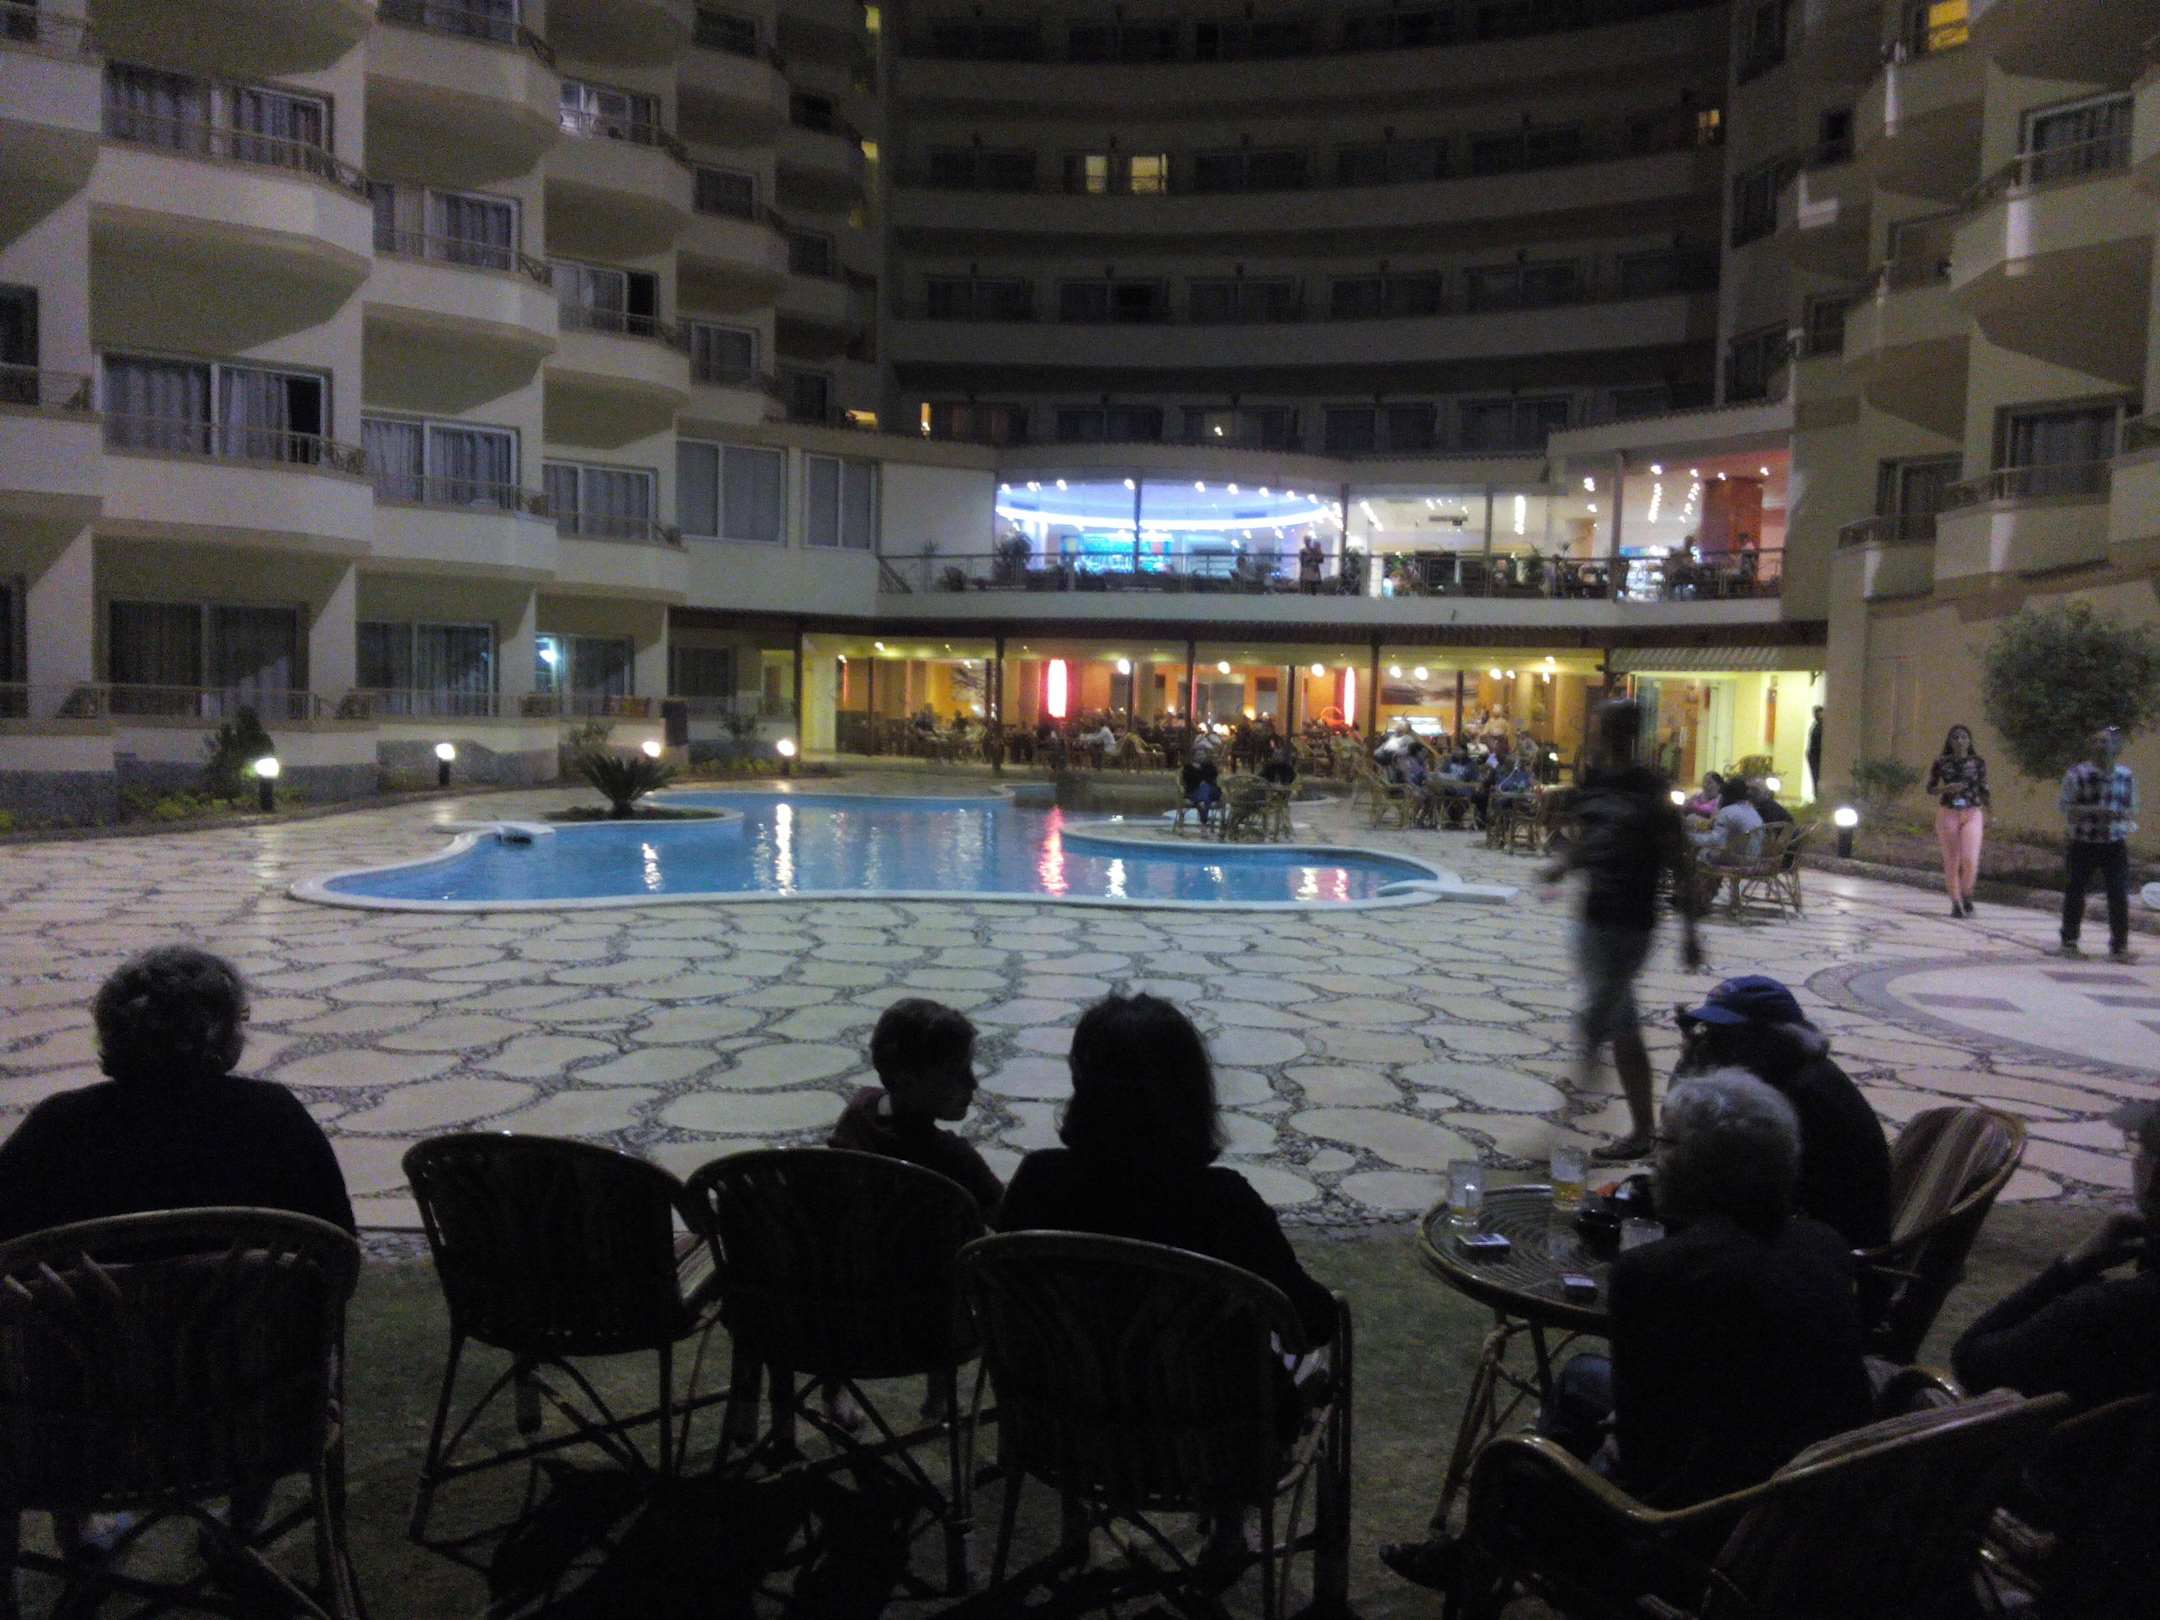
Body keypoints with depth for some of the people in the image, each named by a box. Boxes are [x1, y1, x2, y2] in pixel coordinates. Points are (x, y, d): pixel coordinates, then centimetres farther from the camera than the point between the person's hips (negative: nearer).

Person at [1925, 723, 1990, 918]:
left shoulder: (1978, 763, 4)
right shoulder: (1941, 762, 3)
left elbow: (1984, 790, 9)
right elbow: (1930, 788, 8)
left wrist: (1987, 814, 3)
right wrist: (1946, 789, -11)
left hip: (1972, 814, 0)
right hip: (1947, 813, 0)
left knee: (1970, 861, -12)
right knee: (1951, 862, 3)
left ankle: (1966, 895, 13)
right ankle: (1956, 903, 14)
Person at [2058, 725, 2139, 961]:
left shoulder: (2126, 776, 3)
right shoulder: (2077, 774, -9)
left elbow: (2132, 808, 15)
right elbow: (2067, 809, -9)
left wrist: (2124, 816, -8)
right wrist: (2095, 811, -24)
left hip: (2115, 845, 2)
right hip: (2083, 845, -2)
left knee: (2119, 895, -4)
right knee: (2075, 893, 7)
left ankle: (2119, 946, 5)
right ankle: (2069, 942, 23)